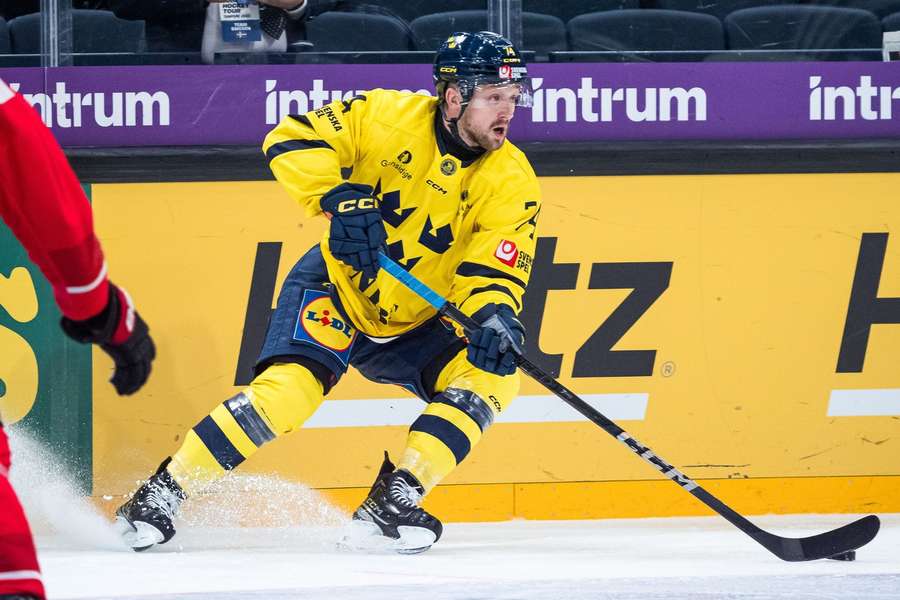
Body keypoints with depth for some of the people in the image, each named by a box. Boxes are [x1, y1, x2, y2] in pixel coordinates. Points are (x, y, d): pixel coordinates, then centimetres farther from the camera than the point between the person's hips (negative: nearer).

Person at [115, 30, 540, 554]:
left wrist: (495, 318, -39)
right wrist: (341, 198, -30)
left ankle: (388, 508, -18)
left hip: (415, 326, 4)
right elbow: (292, 141, -16)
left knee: (492, 377, -18)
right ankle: (161, 495, -15)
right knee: (292, 387, -26)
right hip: (336, 290, -4)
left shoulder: (512, 183, -11)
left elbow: (494, 272, -17)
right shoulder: (389, 117, -15)